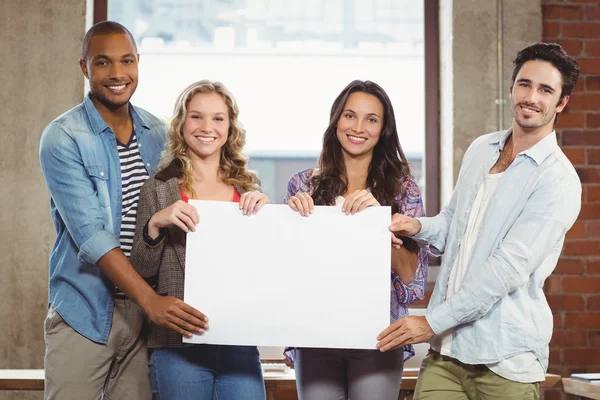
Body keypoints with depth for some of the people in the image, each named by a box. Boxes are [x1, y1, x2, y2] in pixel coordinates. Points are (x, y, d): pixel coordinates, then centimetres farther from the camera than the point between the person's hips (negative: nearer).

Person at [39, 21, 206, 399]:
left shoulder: (158, 133, 8)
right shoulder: (63, 138, -9)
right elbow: (90, 234, -17)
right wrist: (151, 299, -24)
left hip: (147, 310, 4)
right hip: (85, 312, -4)